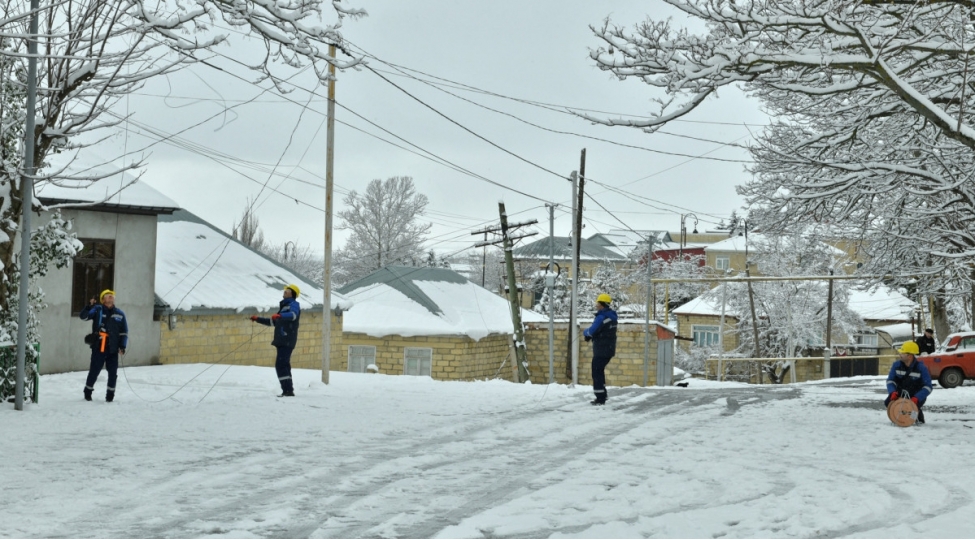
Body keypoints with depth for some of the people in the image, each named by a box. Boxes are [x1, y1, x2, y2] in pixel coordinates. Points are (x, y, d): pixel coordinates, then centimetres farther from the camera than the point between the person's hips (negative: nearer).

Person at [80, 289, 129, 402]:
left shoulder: (119, 314, 8)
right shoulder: (97, 310, 0)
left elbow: (124, 332, 12)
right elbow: (83, 316, -9)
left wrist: (122, 346, 4)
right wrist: (89, 306, -24)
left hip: (113, 349, 3)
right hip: (98, 347, -3)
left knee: (113, 373, 4)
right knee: (94, 371, 3)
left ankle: (110, 394, 17)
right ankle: (88, 392, 20)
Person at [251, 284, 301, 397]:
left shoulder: (294, 304, -3)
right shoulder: (284, 306, 26)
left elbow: (293, 315, -27)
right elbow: (273, 322, 36)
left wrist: (280, 315, -44)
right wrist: (258, 319, 32)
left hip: (287, 341, -9)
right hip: (282, 341, 9)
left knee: (281, 365, -16)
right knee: (284, 365, 9)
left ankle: (288, 390, -18)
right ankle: (288, 390, 12)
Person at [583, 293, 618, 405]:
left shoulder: (601, 317, -20)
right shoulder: (612, 316, 11)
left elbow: (591, 331, -22)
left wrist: (585, 333, 1)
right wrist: (589, 335, 5)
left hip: (601, 350, -9)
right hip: (609, 349, 9)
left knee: (597, 373, -2)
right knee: (600, 371, 22)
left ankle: (600, 398, -3)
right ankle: (602, 394, 28)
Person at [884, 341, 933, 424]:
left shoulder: (921, 368, -16)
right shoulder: (896, 365, -5)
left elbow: (927, 387, -18)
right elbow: (890, 380, -2)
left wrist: (916, 398, -34)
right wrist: (893, 392, -25)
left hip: (917, 396, -3)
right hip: (900, 394, 3)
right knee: (888, 402, -24)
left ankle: (919, 419, 5)